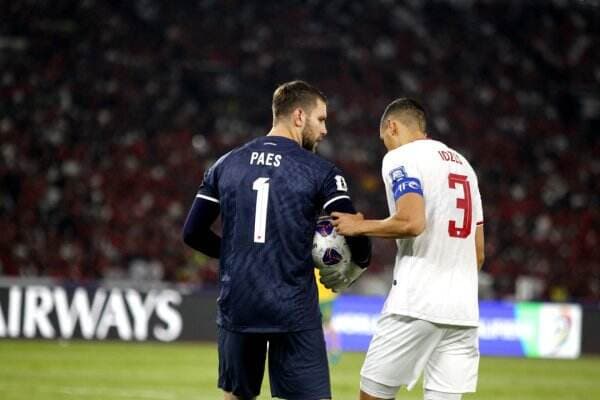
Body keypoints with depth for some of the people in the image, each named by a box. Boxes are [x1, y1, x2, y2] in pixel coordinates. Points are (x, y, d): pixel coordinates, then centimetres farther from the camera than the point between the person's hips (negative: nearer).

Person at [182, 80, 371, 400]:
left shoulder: (226, 165, 7)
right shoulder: (320, 172, -4)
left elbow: (193, 233, 9)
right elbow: (357, 238, -11)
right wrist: (356, 267, 11)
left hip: (236, 308, 4)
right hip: (294, 312, -4)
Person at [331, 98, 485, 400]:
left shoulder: (401, 158, -3)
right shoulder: (462, 164, 21)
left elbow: (412, 222, -20)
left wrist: (361, 226, -5)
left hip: (417, 304, -7)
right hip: (463, 309, 7)